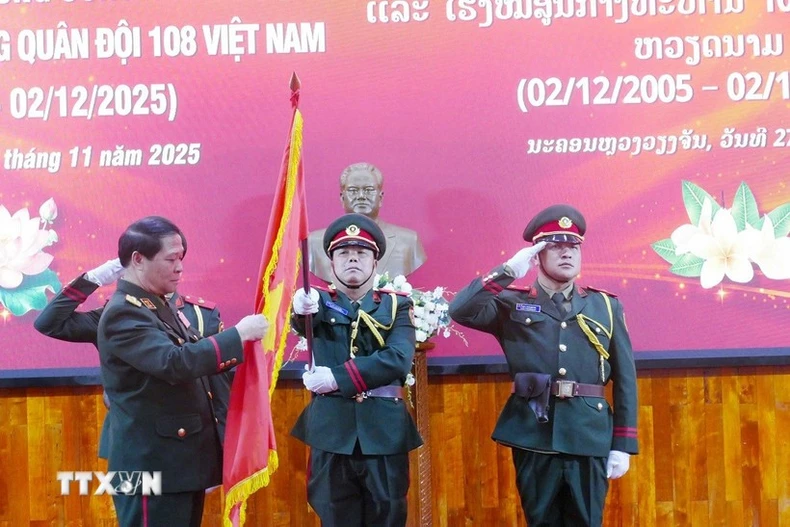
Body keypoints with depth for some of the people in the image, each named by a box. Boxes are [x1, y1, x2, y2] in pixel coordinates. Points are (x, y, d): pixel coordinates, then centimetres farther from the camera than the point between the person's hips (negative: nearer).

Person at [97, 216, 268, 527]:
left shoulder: (159, 306, 13)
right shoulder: (124, 313, -16)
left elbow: (193, 361, 21)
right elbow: (175, 362, -29)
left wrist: (243, 344, 7)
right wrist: (238, 334, -23)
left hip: (182, 461, 9)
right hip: (151, 466, -9)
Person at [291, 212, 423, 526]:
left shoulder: (396, 305, 8)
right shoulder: (321, 302, 8)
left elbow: (398, 359, -10)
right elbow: (302, 323, -17)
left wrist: (338, 377, -18)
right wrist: (302, 309, -41)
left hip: (384, 431, 0)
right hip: (332, 430, 0)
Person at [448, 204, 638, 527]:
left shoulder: (606, 306, 8)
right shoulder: (513, 304, 5)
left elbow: (625, 379, 7)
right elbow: (460, 311, -12)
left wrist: (622, 445, 1)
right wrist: (507, 272, -9)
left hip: (590, 437, 1)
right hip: (533, 435, -1)